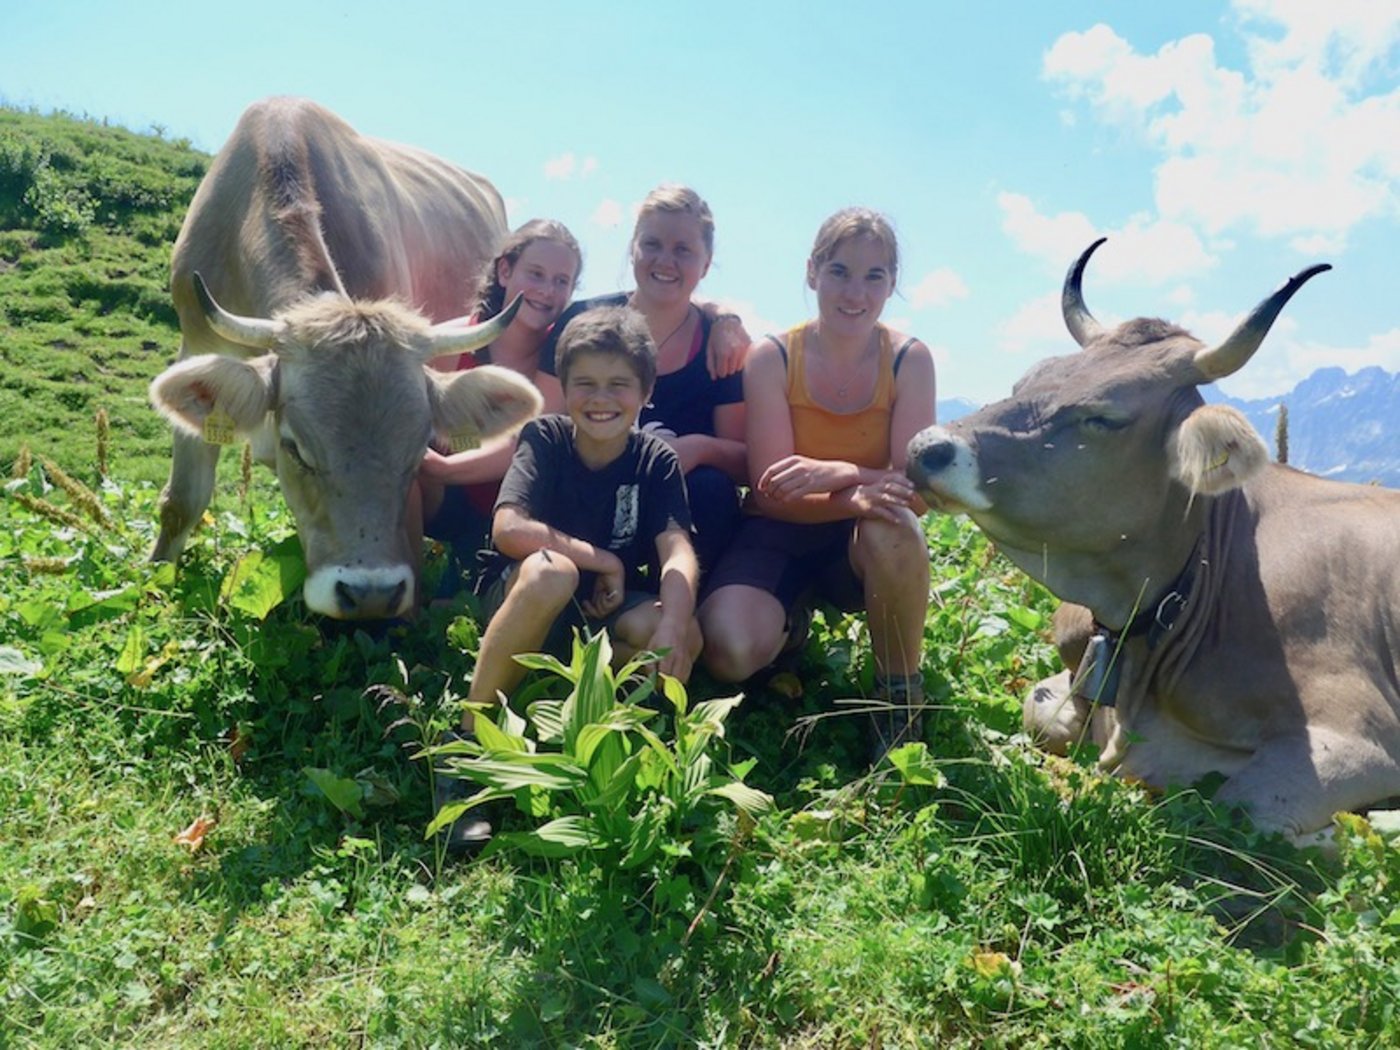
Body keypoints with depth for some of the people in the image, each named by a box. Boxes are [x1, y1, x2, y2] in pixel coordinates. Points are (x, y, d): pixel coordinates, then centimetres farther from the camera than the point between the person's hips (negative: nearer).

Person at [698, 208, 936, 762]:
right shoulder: (772, 357, -9)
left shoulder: (908, 359, -8)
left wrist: (841, 472, -33)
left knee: (893, 526, -37)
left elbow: (916, 491, -14)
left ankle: (900, 697, -13)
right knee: (731, 654, -29)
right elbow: (774, 493, -14)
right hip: (779, 537, 0)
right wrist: (859, 496, -33)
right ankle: (793, 616, 11)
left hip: (867, 548, 0)